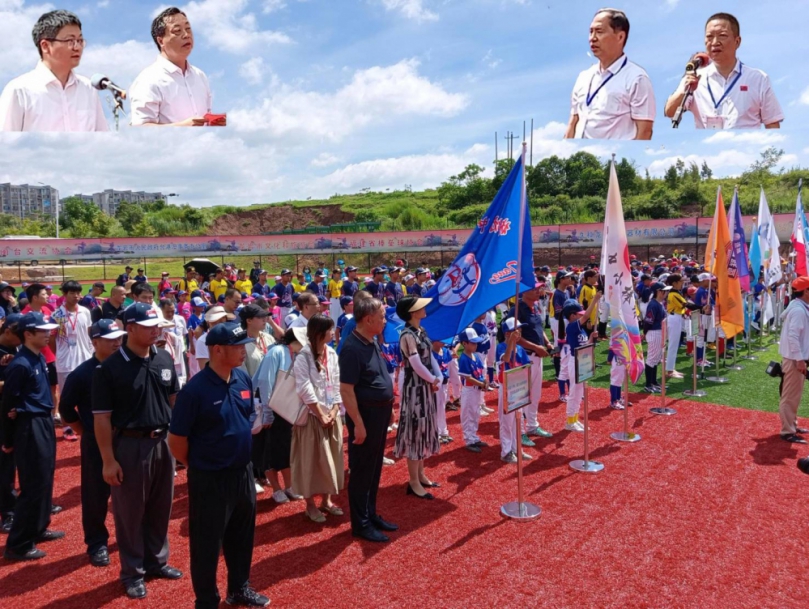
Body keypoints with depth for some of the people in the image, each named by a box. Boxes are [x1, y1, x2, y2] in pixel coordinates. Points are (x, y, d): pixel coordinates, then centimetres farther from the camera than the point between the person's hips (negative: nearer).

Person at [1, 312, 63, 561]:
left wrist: (47, 419, 9)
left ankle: (39, 528, 34)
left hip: (44, 423, 9)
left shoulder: (40, 359, 8)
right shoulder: (20, 364, -18)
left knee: (45, 479, 18)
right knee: (33, 484, -2)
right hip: (30, 427, -9)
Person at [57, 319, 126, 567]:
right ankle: (97, 543, 25)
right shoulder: (83, 373, -9)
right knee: (96, 495, 9)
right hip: (96, 444, -2)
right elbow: (66, 408, 1)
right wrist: (87, 433, 2)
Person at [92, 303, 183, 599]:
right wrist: (108, 460, -12)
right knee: (130, 512, 10)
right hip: (129, 445, -4)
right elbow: (101, 418, -11)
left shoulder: (164, 359, 2)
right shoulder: (109, 368, -12)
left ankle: (157, 560, 36)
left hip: (163, 442, 5)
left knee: (161, 508, 17)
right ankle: (133, 572, 27)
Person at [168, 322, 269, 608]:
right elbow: (176, 441, -13)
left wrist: (241, 452, 12)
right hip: (210, 479, -6)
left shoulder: (244, 379, -2)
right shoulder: (195, 390, -21)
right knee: (207, 544, 11)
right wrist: (200, 466, -1)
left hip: (243, 472, 6)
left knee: (242, 537, 22)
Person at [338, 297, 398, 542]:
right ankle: (360, 524, 17)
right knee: (362, 470, 4)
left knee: (375, 468, 19)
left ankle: (371, 514, 33)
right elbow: (346, 390, -23)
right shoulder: (352, 348, -22)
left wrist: (387, 405, 16)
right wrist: (358, 424, -22)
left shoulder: (372, 341, 6)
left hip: (380, 412, 9)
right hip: (365, 414, -9)